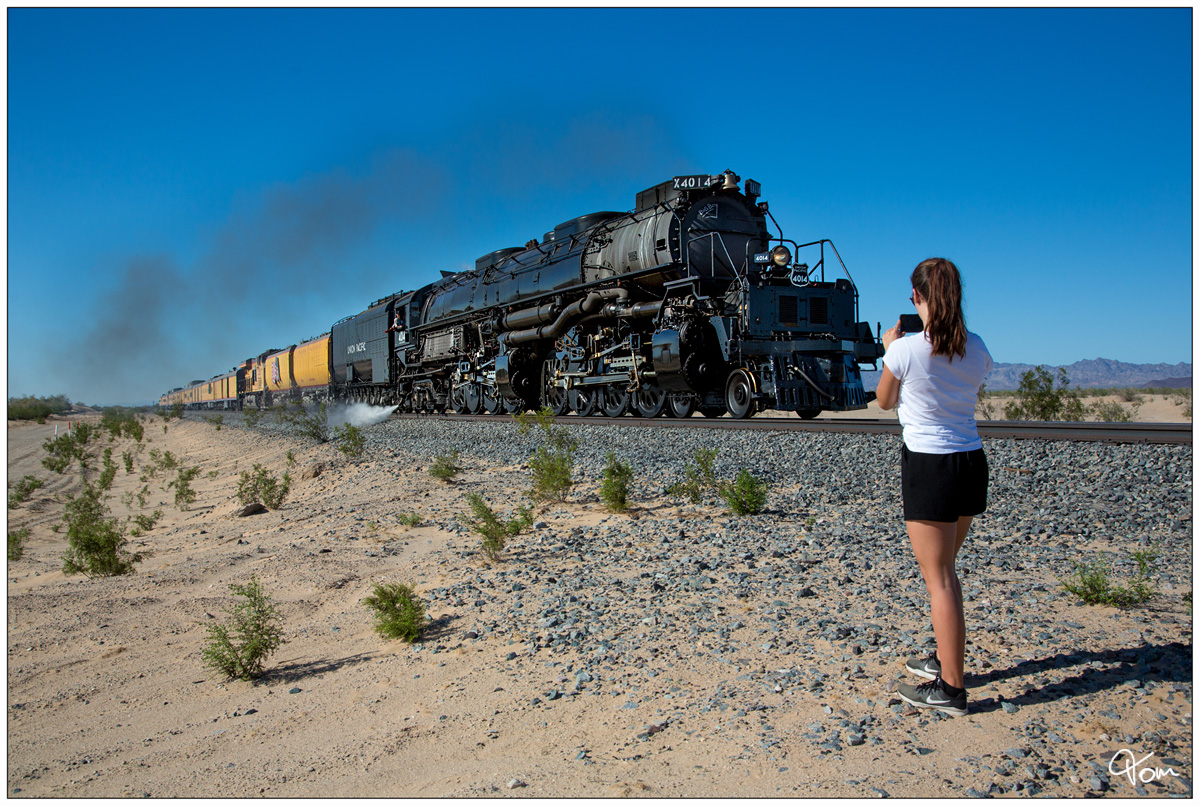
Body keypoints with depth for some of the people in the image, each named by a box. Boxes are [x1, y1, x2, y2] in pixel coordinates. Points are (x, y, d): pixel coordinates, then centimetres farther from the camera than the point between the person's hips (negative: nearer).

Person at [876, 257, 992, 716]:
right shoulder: (976, 349, 1)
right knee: (943, 570, 21)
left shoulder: (906, 349, -14)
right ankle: (946, 659, 35)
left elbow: (884, 401, 3)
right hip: (971, 462, 7)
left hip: (928, 467, -6)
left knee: (938, 579, 0)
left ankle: (951, 688, 7)